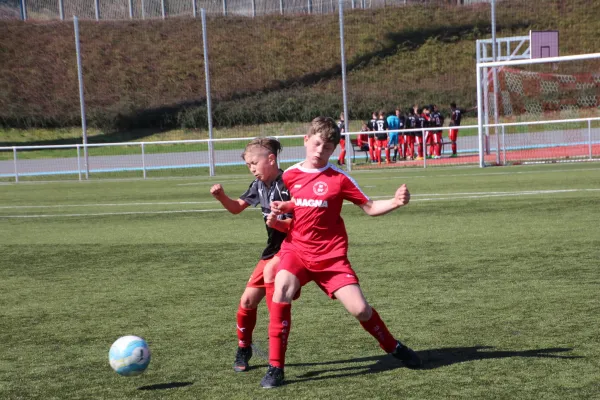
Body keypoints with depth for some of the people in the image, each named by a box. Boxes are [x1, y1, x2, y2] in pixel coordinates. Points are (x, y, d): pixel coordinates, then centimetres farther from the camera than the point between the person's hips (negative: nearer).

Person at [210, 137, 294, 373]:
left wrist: (277, 223, -37)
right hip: (273, 249, 7)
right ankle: (243, 350, 27)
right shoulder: (259, 185, 4)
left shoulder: (287, 185, -19)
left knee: (271, 271, -36)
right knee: (248, 300, 4)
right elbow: (237, 208, 15)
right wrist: (222, 197, -4)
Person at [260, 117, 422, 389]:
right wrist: (280, 207, -3)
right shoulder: (289, 175, 2)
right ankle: (275, 367, -19)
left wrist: (395, 202, -20)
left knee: (360, 309, -6)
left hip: (331, 255, -1)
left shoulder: (339, 178, -5)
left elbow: (369, 208, -2)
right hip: (296, 249, 1)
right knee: (281, 291, -28)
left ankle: (394, 348, 26)